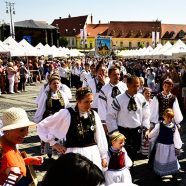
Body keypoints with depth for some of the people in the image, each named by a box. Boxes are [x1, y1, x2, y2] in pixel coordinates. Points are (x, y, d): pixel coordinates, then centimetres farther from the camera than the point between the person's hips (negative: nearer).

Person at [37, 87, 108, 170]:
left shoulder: (94, 115, 2)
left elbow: (100, 137, 10)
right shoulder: (66, 113, -10)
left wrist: (103, 156, 13)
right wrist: (53, 143, -5)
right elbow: (41, 126, -5)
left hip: (93, 154, 4)